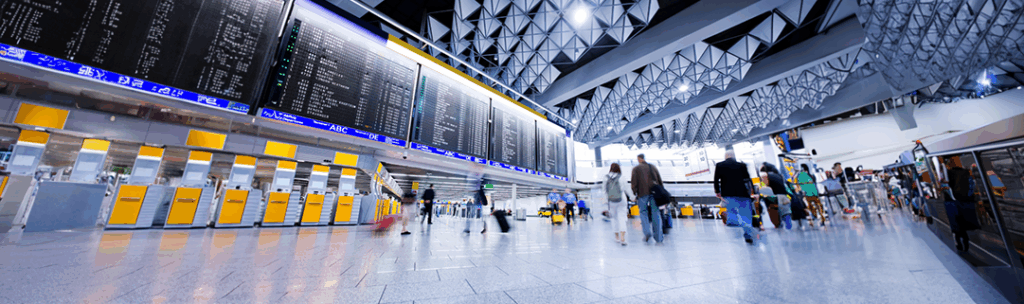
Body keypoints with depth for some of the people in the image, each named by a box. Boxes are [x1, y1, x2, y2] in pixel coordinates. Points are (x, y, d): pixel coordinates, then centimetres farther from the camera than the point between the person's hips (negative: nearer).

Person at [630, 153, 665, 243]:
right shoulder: (653, 167, 17)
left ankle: (647, 232, -11)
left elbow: (634, 183, -3)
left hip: (643, 193, -3)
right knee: (656, 214, 6)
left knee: (643, 212, 8)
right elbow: (660, 180, 14)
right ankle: (658, 236, 8)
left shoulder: (636, 168, 6)